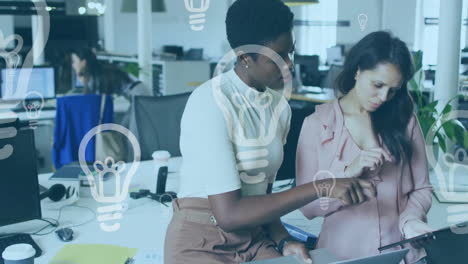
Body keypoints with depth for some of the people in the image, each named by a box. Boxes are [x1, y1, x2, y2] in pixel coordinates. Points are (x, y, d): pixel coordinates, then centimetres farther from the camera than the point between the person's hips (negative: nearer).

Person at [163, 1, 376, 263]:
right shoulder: (209, 104, -19)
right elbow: (228, 213, -23)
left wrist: (283, 241, -8)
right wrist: (321, 188, -24)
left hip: (255, 240, 5)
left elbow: (261, 195, 9)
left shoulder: (280, 106, 2)